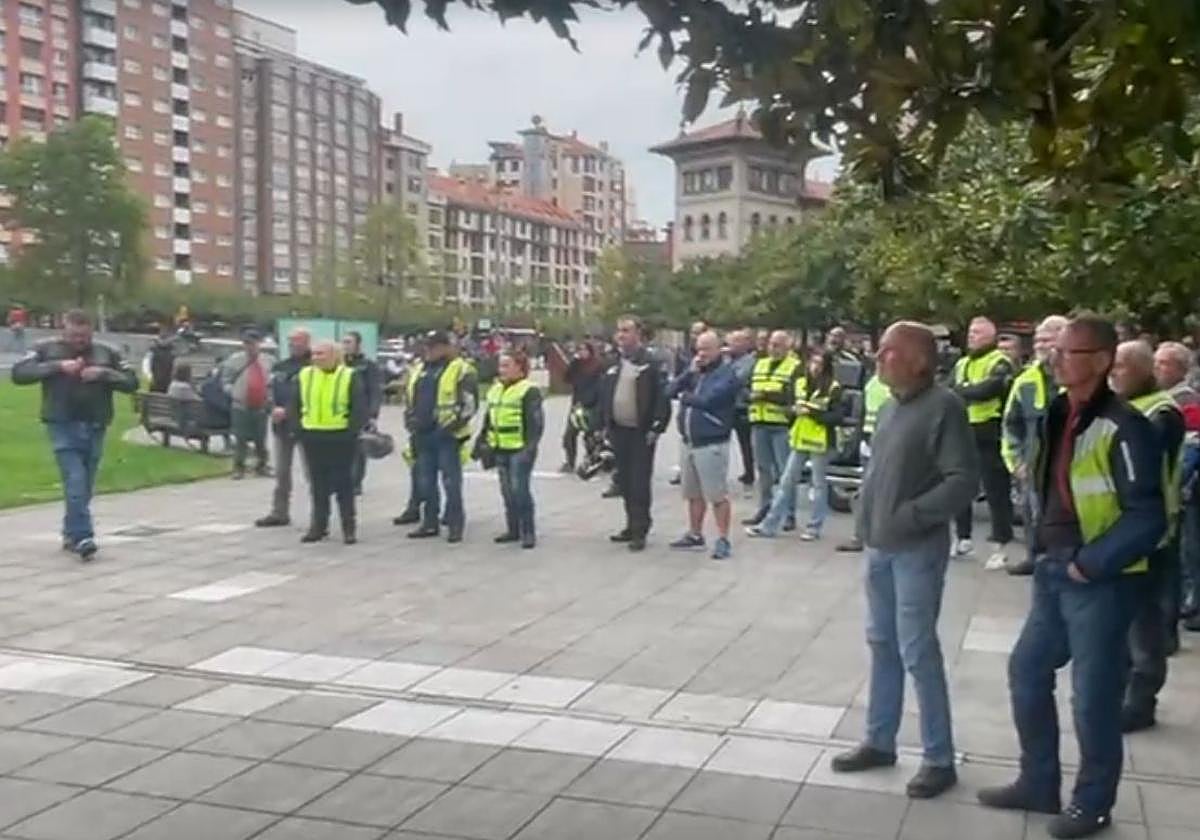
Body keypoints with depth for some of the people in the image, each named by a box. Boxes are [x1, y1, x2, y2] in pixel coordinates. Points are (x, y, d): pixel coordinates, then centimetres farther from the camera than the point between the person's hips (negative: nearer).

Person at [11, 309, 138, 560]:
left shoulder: (106, 352, 8)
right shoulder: (46, 349, 4)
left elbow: (132, 382, 6)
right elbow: (19, 373, -7)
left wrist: (104, 373, -11)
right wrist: (57, 366, -17)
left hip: (95, 428, 3)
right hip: (63, 426, -3)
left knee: (85, 485, 8)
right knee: (75, 482, -15)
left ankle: (71, 534, 25)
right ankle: (82, 538, -17)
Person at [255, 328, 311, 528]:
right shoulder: (280, 366, 14)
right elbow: (271, 391, 12)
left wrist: (287, 411, -17)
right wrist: (274, 409, -8)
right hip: (281, 426, 7)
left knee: (312, 472, -3)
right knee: (281, 472, 14)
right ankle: (279, 513, 23)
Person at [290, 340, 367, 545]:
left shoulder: (350, 377, -6)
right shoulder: (304, 376, 5)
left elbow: (360, 408, -7)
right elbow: (295, 405, 11)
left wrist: (352, 432, -13)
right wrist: (298, 428, 2)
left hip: (340, 438, -4)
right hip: (312, 437, 4)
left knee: (343, 483, 2)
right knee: (318, 483, 10)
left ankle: (349, 527, 9)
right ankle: (318, 525, 18)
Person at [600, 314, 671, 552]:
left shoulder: (651, 363, -9)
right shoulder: (613, 363, 11)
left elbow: (662, 397, -13)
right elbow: (604, 395, 16)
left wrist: (657, 427, -17)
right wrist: (605, 424, 11)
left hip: (641, 433, -7)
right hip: (619, 431, 7)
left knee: (639, 483, -4)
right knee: (625, 482, 12)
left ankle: (640, 531, 1)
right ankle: (632, 525, 22)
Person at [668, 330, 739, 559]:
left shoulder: (727, 373, -10)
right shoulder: (694, 371, 14)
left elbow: (707, 400, -22)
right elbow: (670, 391, 4)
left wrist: (684, 397, -4)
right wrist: (690, 373, -8)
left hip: (712, 444, -8)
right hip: (689, 442, 8)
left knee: (717, 495, -6)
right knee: (694, 494, 17)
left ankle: (723, 540, 0)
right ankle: (695, 535, 28)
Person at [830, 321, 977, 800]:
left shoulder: (943, 406, -15)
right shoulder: (891, 406, 10)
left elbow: (964, 480, -19)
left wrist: (912, 514, -21)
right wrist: (870, 520, 10)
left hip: (917, 550, -8)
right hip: (880, 546, 8)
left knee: (917, 652, -2)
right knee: (882, 644, 15)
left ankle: (939, 759, 11)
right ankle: (880, 741, 28)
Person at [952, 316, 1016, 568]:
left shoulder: (999, 363, -6)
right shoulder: (962, 364, 18)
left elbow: (988, 389, -23)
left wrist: (962, 390, -9)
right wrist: (968, 391, -14)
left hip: (989, 433, -7)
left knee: (996, 491, -4)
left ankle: (1000, 547, 1)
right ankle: (963, 539, 25)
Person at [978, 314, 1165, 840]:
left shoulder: (1122, 427, -18)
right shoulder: (1056, 417, 7)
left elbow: (1147, 518, -21)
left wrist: (1090, 564, -18)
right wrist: (1045, 550, 12)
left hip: (1101, 580, -8)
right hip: (1053, 572, 8)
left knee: (1093, 694, 4)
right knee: (1027, 671, 14)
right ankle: (1038, 783, 30)